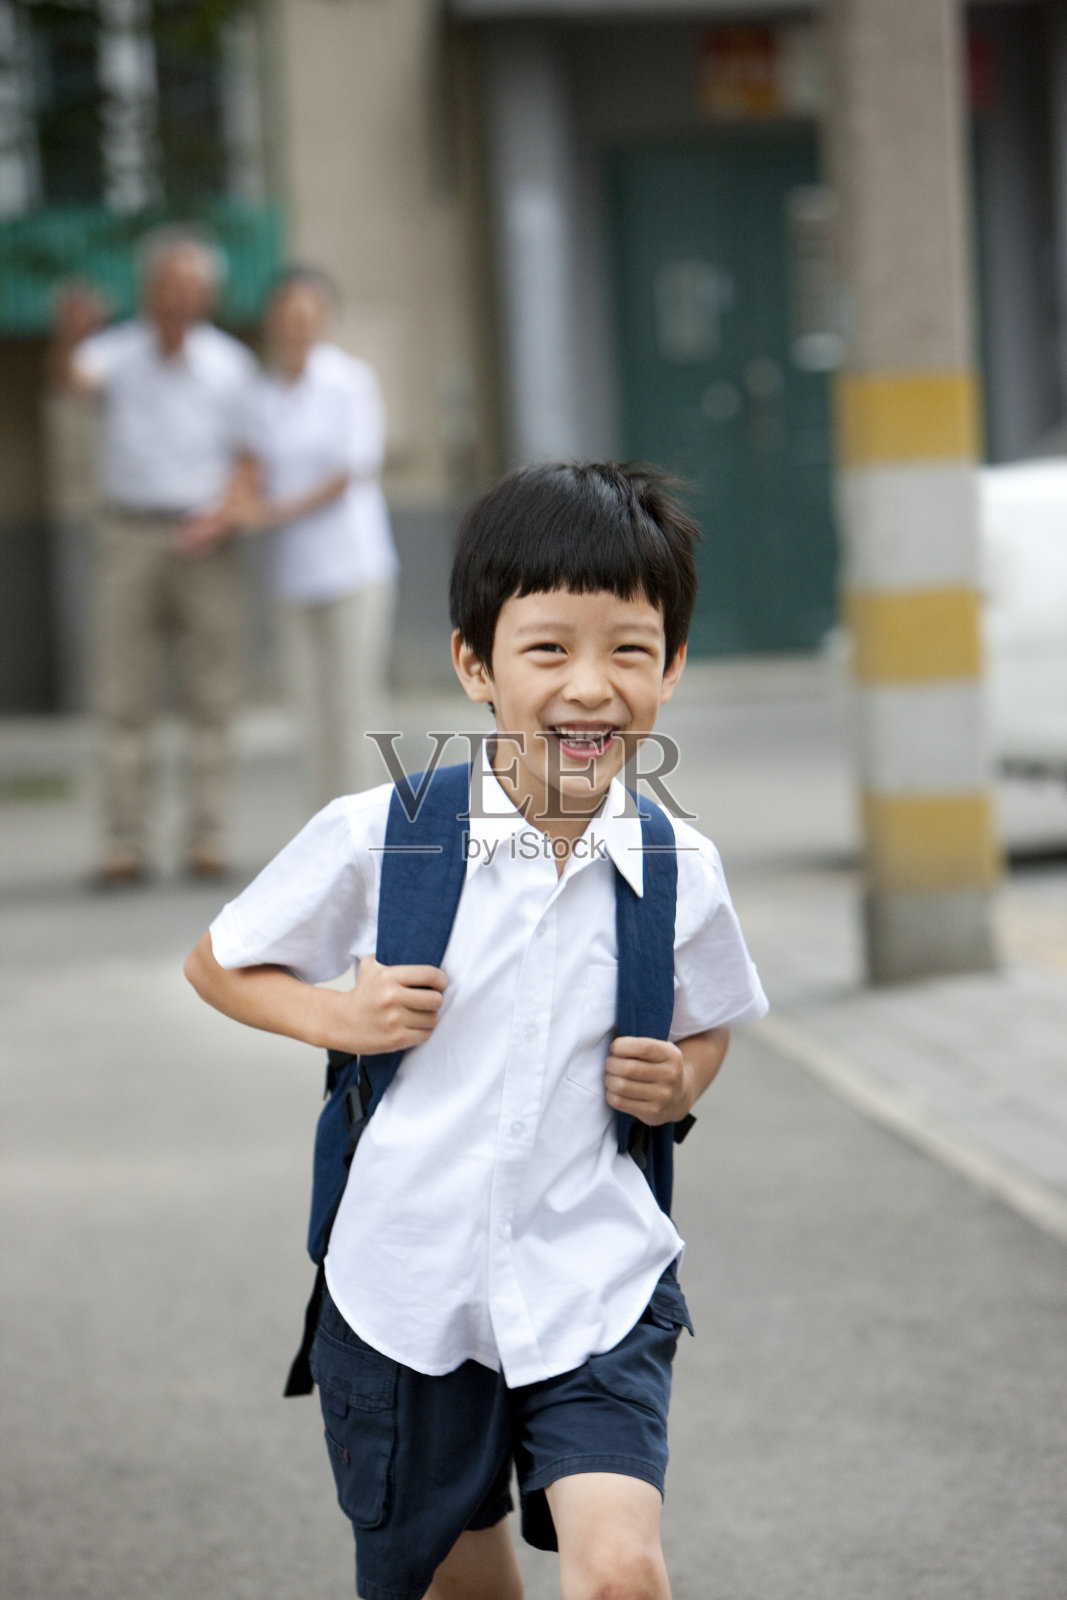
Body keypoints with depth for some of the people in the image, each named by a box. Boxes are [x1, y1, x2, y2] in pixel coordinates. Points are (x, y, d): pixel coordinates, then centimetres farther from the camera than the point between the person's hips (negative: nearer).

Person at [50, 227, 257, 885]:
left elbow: (249, 460, 4)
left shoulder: (232, 364, 2)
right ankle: (126, 845, -1)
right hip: (129, 534, 0)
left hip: (205, 539, 0)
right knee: (123, 696, -2)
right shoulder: (118, 350, -1)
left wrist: (219, 515, -15)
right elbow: (74, 376, -24)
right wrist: (69, 336, -46)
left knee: (213, 695, 0)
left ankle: (208, 839, 4)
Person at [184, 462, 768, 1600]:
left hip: (594, 1285, 0)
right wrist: (336, 1015, -13)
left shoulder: (678, 872, -4)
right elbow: (216, 964, 5)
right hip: (406, 1286, 0)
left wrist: (677, 1083, -5)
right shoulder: (376, 837, -10)